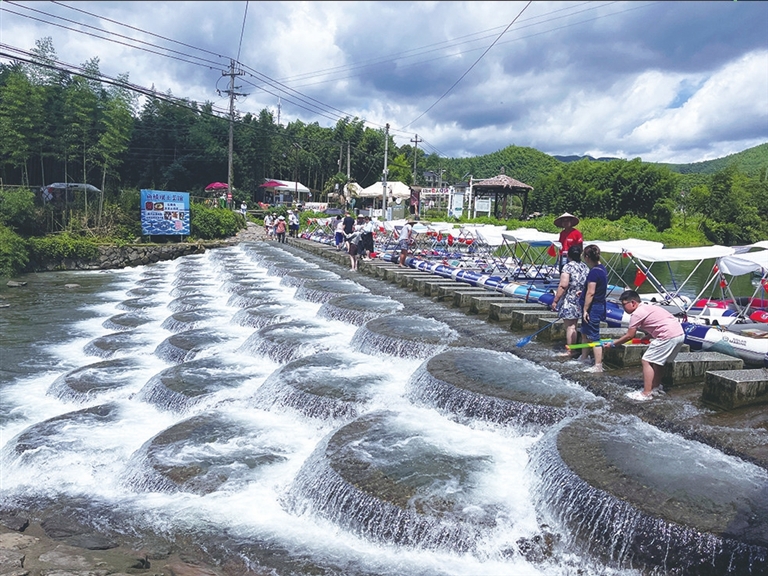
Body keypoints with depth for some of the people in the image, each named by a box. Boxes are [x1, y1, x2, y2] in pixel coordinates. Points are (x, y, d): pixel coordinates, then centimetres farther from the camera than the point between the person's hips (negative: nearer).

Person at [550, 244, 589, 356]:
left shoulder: (568, 267, -13)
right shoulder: (585, 267, 7)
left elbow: (563, 286, -18)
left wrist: (555, 300, -13)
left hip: (569, 302, -7)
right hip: (580, 301, 7)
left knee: (569, 326, -3)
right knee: (573, 326, 14)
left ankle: (568, 351, 2)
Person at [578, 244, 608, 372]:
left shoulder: (594, 272, -20)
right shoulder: (602, 269, 10)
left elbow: (590, 293, -23)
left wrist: (585, 309, -19)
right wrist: (583, 293, 31)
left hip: (593, 308, -10)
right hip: (599, 306, 10)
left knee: (594, 337, -5)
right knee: (585, 333, 22)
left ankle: (598, 365, -2)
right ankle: (584, 357, 36)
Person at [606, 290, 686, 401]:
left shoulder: (637, 313, -6)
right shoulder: (648, 307, 22)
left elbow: (629, 336, -2)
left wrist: (613, 343, 7)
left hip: (668, 336, -10)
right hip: (680, 334, 10)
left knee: (646, 361, -4)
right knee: (657, 360, 25)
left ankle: (646, 394, -3)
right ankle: (656, 387, 35)